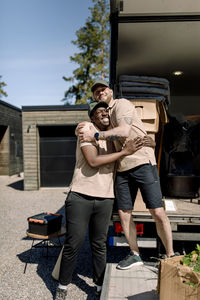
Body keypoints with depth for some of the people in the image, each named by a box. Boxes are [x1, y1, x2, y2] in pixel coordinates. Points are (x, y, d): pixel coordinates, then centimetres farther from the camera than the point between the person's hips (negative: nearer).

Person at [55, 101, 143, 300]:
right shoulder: (87, 128, -4)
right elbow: (93, 161, -18)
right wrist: (125, 151, -16)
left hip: (105, 199, 4)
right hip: (81, 196, -4)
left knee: (99, 245, 13)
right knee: (73, 244, 5)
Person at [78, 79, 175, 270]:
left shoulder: (122, 104, -3)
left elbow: (123, 131, -20)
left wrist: (94, 136, -20)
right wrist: (82, 130, 5)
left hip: (142, 161, -7)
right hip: (122, 167, 7)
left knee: (157, 212, -5)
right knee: (124, 213, 7)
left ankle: (170, 256, 13)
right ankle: (135, 255, 24)